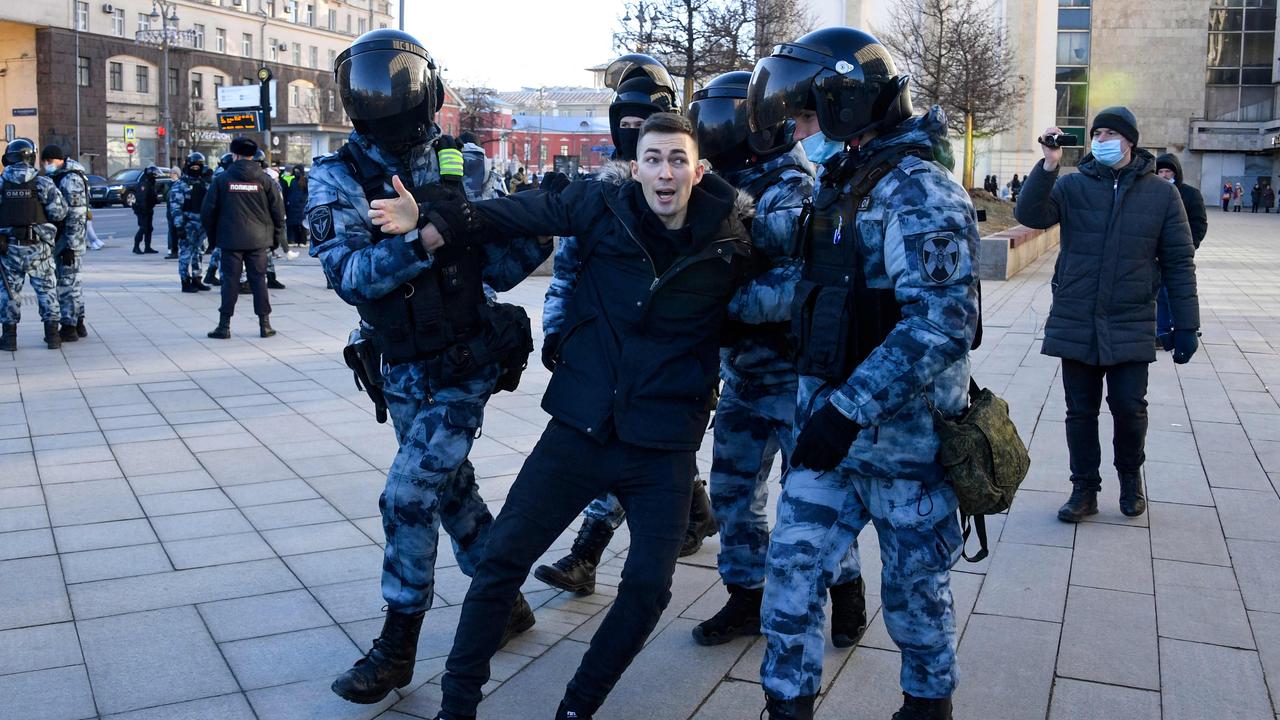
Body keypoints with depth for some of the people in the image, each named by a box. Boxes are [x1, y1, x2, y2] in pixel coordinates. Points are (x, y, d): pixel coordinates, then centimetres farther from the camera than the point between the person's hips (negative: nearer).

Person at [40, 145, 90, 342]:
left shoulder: (71, 180, -15)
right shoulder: (55, 177, 16)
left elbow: (76, 217, -20)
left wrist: (70, 246, -22)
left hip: (69, 240, -10)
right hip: (60, 239, 10)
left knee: (66, 283, -7)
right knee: (71, 282, 15)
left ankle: (69, 328, -2)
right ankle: (78, 324, 23)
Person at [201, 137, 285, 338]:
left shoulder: (222, 179, -2)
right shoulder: (264, 179, -1)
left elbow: (208, 210, 0)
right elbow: (278, 210, 1)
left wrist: (212, 236, 11)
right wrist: (278, 236, 11)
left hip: (231, 238, -1)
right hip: (258, 239, 1)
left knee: (230, 279, 4)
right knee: (258, 278, 6)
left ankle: (224, 325, 5)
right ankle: (265, 325, 7)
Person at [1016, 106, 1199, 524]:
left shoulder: (1161, 194, 3)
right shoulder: (1072, 186, 3)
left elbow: (1179, 263, 4)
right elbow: (1029, 215, -13)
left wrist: (1186, 325, 1)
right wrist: (1049, 165, -24)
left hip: (1130, 327, -1)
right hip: (1075, 324, 1)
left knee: (1129, 407, -1)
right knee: (1080, 411, 7)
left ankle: (1130, 476, 27)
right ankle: (1084, 490, 22)